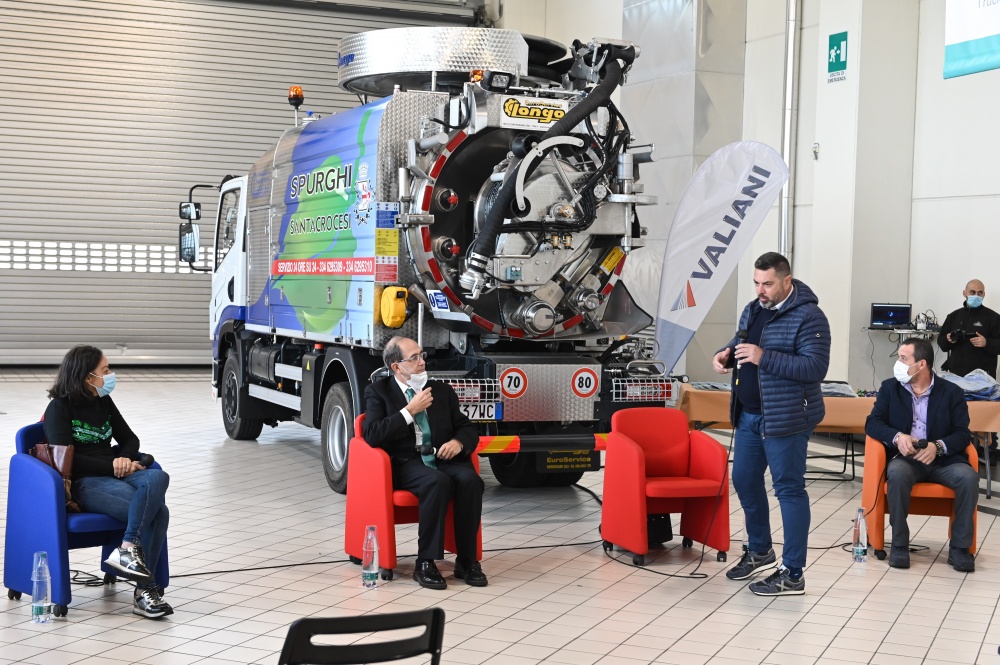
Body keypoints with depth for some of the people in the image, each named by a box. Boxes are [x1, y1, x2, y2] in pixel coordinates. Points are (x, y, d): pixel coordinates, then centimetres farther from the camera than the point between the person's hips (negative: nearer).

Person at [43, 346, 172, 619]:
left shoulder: (103, 402, 17)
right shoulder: (59, 408, -2)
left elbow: (129, 439, 22)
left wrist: (125, 459, -2)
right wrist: (112, 465, -15)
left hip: (115, 474, 6)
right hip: (83, 483, -6)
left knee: (157, 477, -30)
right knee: (157, 511, -29)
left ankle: (128, 549, -31)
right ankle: (146, 589, -23)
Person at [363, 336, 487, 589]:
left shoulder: (443, 391, 18)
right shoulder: (378, 392, 6)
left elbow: (467, 428, 17)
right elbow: (372, 436, -8)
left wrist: (459, 442, -7)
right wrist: (411, 410, -11)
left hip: (442, 458, 4)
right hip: (406, 464, -4)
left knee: (470, 479, -30)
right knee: (437, 482, -36)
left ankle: (467, 561, -20)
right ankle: (425, 563, -27)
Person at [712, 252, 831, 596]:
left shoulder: (808, 317, -16)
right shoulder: (753, 310, 10)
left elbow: (816, 367, -24)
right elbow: (740, 341, 25)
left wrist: (764, 358, -29)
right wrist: (725, 354, 1)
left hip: (785, 418, -9)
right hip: (749, 414, 9)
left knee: (789, 489, -3)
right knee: (744, 480, 17)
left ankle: (792, 574, 4)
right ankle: (759, 551, 37)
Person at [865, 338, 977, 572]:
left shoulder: (952, 392, 3)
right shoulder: (890, 388, 7)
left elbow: (963, 434, -2)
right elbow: (872, 423, 0)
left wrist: (938, 446, -22)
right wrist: (897, 437, -21)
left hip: (943, 460, 0)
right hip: (905, 458, 0)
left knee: (969, 476, -30)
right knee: (898, 473, -35)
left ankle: (959, 547, -16)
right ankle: (899, 543, -21)